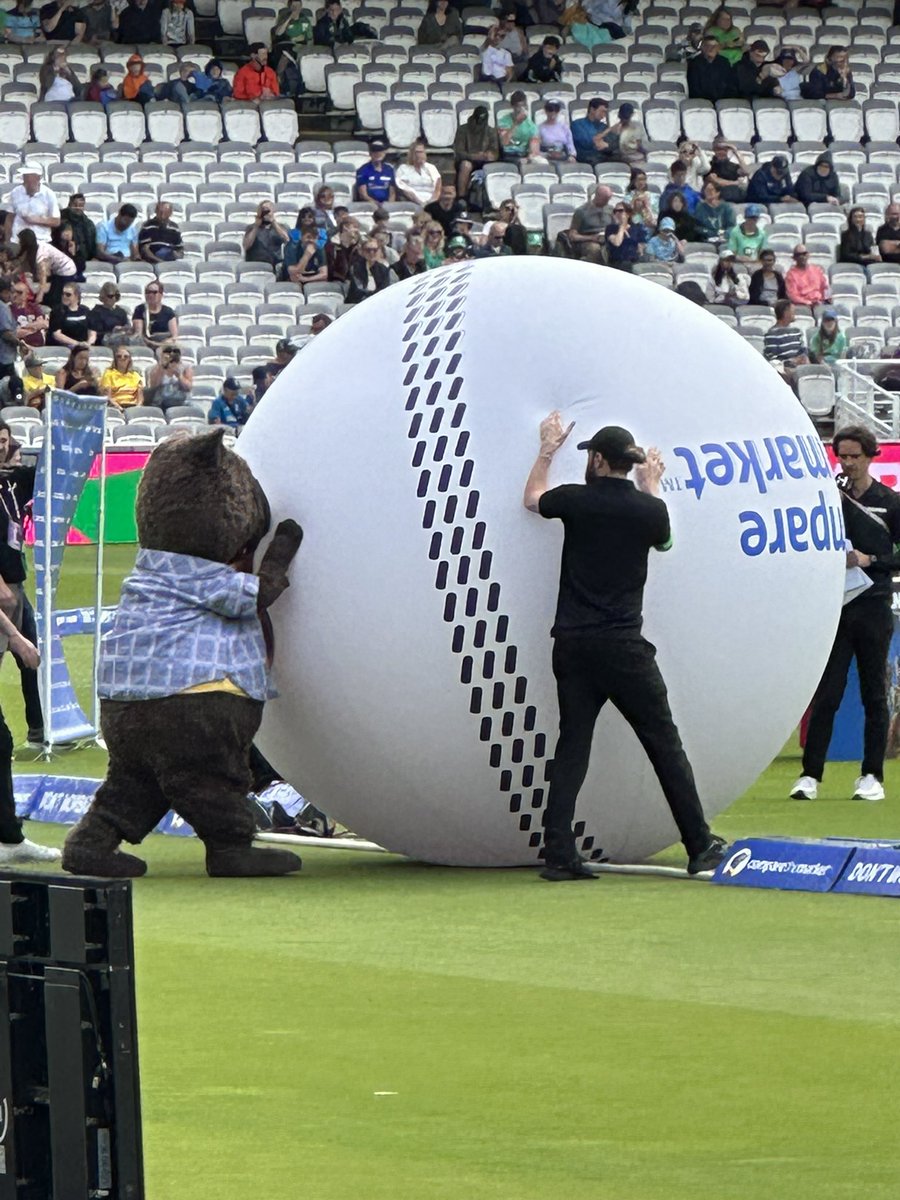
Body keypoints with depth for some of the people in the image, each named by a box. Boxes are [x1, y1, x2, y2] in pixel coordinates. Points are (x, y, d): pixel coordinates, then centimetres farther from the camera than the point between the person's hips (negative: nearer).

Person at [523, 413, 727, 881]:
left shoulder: (576, 500, -1)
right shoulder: (649, 509, -2)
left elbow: (533, 499, 22)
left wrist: (548, 449, 37)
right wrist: (651, 487, 37)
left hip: (572, 644, 2)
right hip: (623, 646, -2)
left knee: (571, 749, 4)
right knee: (665, 745, 4)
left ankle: (558, 853, -4)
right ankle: (700, 848, 6)